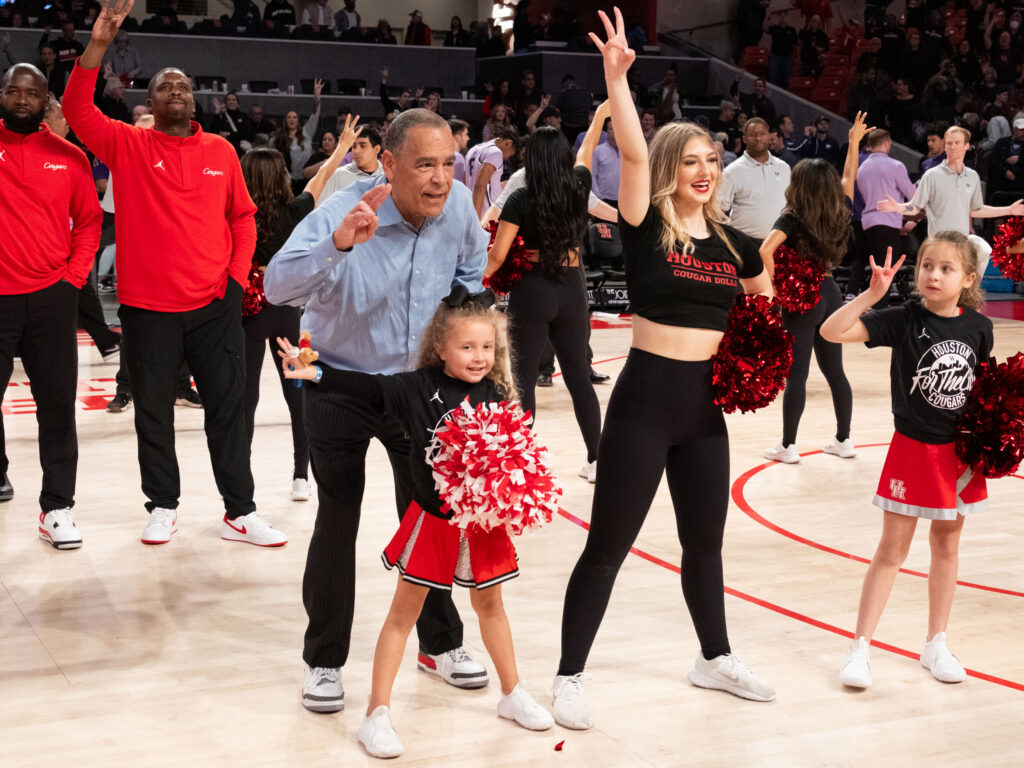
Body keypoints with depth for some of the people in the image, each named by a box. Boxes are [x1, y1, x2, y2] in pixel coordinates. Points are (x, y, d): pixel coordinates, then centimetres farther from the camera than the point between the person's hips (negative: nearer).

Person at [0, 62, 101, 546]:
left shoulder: (69, 157, 4)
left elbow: (89, 222, 8)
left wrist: (74, 277, 0)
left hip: (52, 297, 1)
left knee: (56, 402, 5)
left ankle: (57, 506, 13)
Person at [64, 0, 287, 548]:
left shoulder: (220, 152, 7)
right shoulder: (128, 146, 1)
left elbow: (242, 217, 12)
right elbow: (78, 112, -11)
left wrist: (237, 276, 0)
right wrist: (98, 44, -19)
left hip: (215, 304, 1)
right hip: (147, 306, -1)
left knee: (228, 406, 5)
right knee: (153, 410, 8)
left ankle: (239, 513, 13)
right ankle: (162, 506, 23)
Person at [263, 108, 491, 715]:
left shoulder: (458, 206, -13)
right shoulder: (343, 213, -27)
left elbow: (473, 269, 10)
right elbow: (278, 287, -42)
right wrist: (339, 243, -56)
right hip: (341, 387, -4)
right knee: (338, 522, -3)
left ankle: (441, 643, 28)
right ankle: (325, 660, 14)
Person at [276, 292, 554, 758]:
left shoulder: (497, 396, -3)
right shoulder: (418, 388, -11)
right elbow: (366, 387, -10)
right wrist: (315, 374, -19)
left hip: (483, 521, 3)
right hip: (432, 520, -3)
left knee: (489, 605, 21)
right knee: (404, 612, 6)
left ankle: (513, 694, 39)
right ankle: (377, 715, 12)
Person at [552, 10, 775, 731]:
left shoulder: (733, 242, 6)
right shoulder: (646, 227, -8)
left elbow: (769, 303, 24)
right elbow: (633, 153, -25)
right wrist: (618, 75, -34)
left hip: (706, 405, 5)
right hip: (645, 399, -5)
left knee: (705, 540, 20)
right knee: (608, 545, 0)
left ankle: (715, 659, 37)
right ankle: (570, 676, 12)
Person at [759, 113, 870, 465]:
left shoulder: (791, 219, -14)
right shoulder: (840, 213, 1)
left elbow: (766, 250, -32)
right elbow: (849, 179, 20)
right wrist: (854, 142, 27)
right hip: (830, 294, 6)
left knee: (796, 374, 0)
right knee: (834, 371, 14)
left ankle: (788, 446, 6)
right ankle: (843, 440, 23)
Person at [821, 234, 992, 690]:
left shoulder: (978, 327, -4)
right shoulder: (904, 320, -14)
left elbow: (983, 383, 10)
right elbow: (832, 331, -23)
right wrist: (872, 294, -32)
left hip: (959, 451, 3)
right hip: (913, 448, -3)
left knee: (946, 545, 15)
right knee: (892, 549, 1)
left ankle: (936, 644, 28)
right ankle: (860, 648, 10)